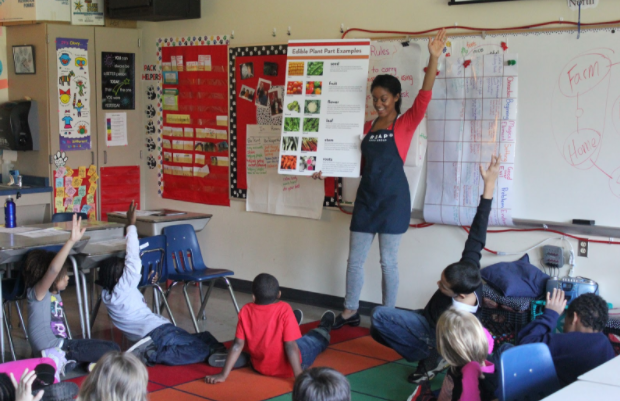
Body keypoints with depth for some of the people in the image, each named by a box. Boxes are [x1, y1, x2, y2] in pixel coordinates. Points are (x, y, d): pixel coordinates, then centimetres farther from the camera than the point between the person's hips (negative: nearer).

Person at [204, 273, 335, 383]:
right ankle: (323, 332, 58)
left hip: (260, 367, 3)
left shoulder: (246, 311, -16)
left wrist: (223, 375, -10)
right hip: (287, 368, -3)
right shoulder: (284, 309, -25)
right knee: (314, 340, 25)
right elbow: (290, 346, -26)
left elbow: (238, 345, -15)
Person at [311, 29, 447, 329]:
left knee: (388, 260, 2)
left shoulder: (405, 124, -3)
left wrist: (433, 59, -26)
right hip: (366, 196, 5)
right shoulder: (367, 128, 11)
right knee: (355, 258, 9)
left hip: (393, 198, -5)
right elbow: (355, 160, 17)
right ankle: (350, 312, 22)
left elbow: (424, 96, -17)